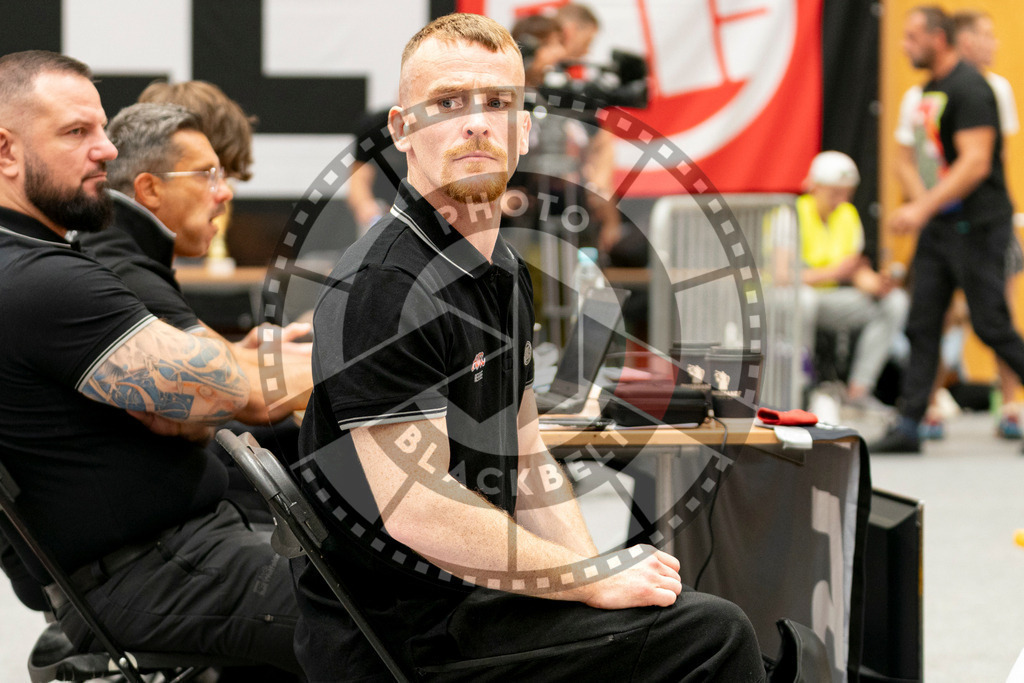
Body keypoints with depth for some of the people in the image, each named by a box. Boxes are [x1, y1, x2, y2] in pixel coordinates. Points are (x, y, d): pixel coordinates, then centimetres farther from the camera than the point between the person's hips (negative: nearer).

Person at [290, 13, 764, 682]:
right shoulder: (379, 287, -19)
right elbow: (417, 510, -24)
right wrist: (594, 580, -17)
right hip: (403, 627, -10)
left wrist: (596, 571, 2)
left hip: (480, 591, 10)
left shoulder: (505, 270, 13)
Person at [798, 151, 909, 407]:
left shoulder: (848, 214, 7)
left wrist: (875, 283, -18)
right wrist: (834, 272, -33)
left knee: (896, 301, -9)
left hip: (829, 300, 7)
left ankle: (858, 391, -11)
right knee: (803, 297, -42)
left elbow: (858, 270, 6)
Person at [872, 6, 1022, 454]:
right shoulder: (929, 90, 14)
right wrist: (920, 204, 11)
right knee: (921, 325, 3)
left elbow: (975, 163, -22)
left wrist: (924, 208, -25)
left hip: (976, 227, -9)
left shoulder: (968, 89, -15)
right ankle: (909, 427, 3)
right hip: (938, 227, 9)